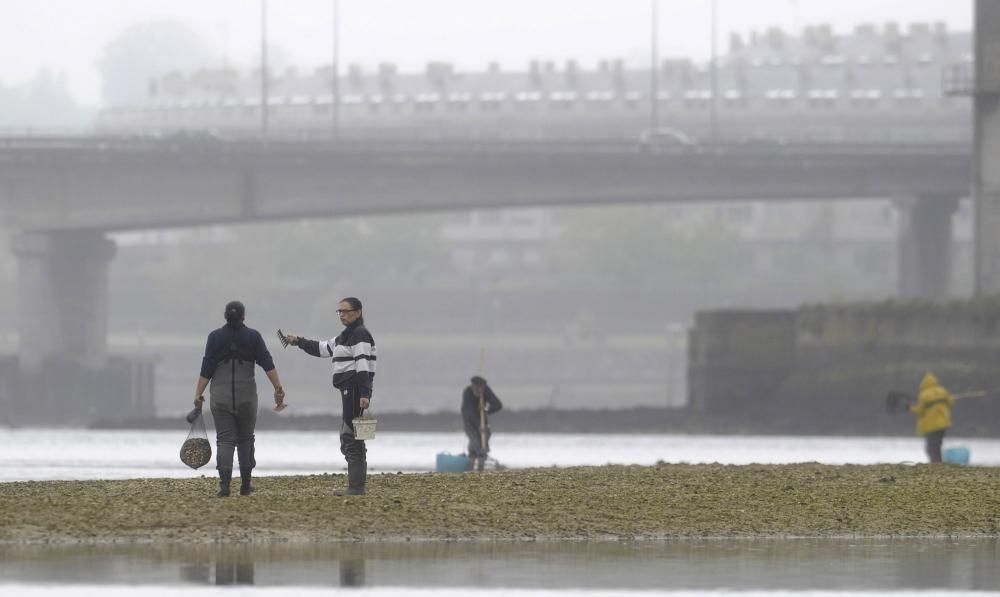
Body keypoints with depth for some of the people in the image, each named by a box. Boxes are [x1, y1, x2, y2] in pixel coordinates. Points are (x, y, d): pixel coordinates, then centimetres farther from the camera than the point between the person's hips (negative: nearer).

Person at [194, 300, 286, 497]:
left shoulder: (215, 337, -1)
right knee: (246, 439, 14)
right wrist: (278, 389, -4)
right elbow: (268, 364, -5)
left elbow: (206, 369, -4)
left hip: (220, 396, 0)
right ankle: (245, 485, 16)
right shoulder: (253, 336, 0)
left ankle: (224, 484, -15)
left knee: (224, 440, -1)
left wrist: (198, 394, 0)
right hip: (246, 395, 0)